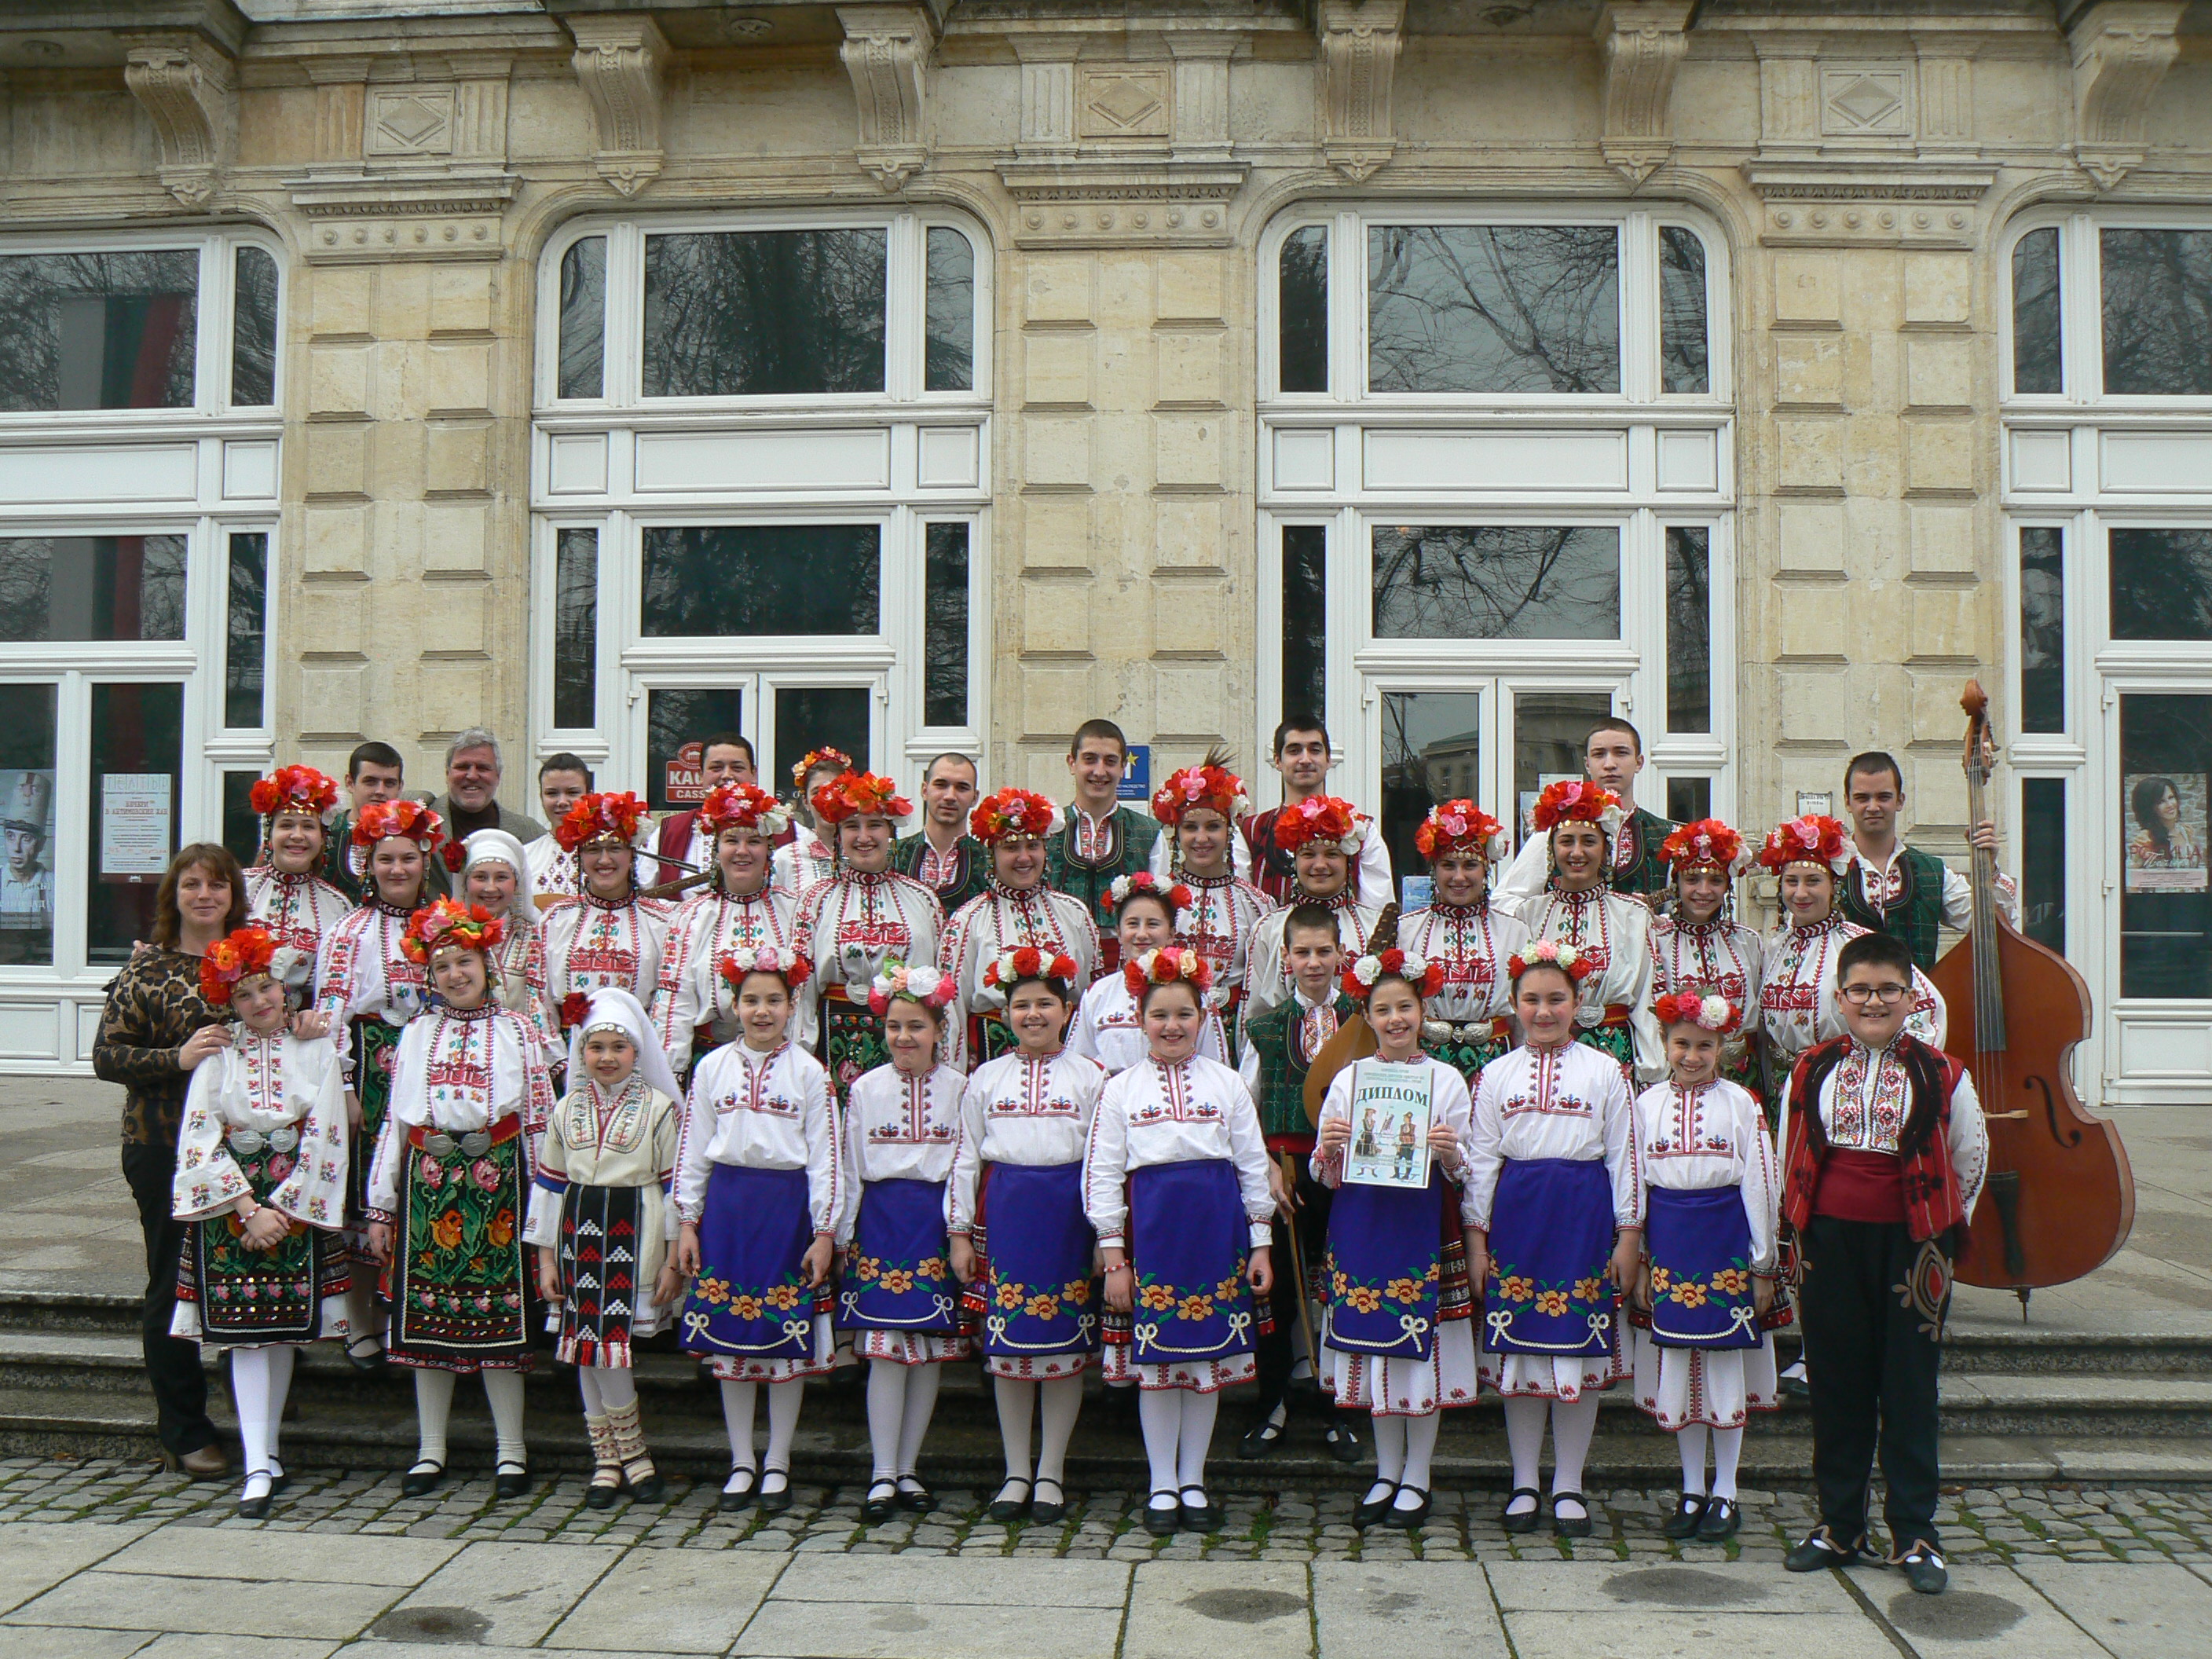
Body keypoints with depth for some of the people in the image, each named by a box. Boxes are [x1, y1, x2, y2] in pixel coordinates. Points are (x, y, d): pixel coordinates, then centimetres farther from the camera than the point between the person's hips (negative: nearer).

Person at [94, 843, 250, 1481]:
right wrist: (178, 1057, -19)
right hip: (165, 1147, -3)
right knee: (173, 1285, 3)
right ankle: (184, 1434, 13)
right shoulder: (147, 967, 0)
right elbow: (107, 1056, -4)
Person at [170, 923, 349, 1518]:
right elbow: (199, 1141, -4)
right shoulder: (219, 1056, 2)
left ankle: (267, 1451, 18)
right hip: (231, 1205, -1)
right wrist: (249, 1208, -12)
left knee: (285, 1332, 6)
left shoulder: (316, 1050, 2)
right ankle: (258, 1468, -9)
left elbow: (326, 1138, -2)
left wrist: (280, 1209, -9)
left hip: (297, 1206, 1)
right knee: (246, 1333, -6)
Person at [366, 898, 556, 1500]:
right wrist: (380, 1206, 7)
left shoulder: (516, 1032, 5)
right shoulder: (417, 1033, 11)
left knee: (500, 1313, 0)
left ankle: (510, 1450, 11)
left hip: (496, 1183, -2)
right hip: (427, 1182, 2)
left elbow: (539, 1121, 4)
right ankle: (431, 1451, 17)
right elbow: (394, 1120, 10)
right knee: (425, 1315, 5)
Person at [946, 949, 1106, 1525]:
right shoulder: (985, 1079, 9)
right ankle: (1016, 1472, 17)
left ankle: (1051, 1473, 15)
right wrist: (960, 1232, 5)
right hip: (1005, 1211, 1)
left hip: (1067, 1213, -1)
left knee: (1066, 1343, 3)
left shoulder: (1089, 1077, 5)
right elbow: (966, 1158, 9)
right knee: (1006, 1345, 5)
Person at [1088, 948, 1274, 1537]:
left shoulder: (1227, 1083, 8)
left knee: (1209, 1358, 7)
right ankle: (1162, 1486, 17)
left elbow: (1254, 1166, 9)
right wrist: (1113, 1256, -3)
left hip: (1216, 1224, 1)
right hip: (1151, 1225, -1)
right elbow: (1101, 1175, 3)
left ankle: (1193, 1482, 20)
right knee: (1155, 1361, 4)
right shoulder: (1122, 1089, 5)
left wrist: (1260, 1244, 5)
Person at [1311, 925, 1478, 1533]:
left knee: (1423, 1348, 1)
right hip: (1362, 1225, 2)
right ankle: (1386, 1473, 23)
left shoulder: (1446, 1079, 2)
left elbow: (1462, 1174, 2)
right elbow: (1326, 1177, 6)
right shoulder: (1347, 1079, 5)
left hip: (1423, 1224, -2)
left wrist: (1449, 1153, -19)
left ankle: (1416, 1477, 17)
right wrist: (1329, 1148, -15)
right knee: (1373, 1348, 8)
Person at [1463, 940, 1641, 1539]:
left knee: (1580, 1350, 3)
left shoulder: (1605, 1072, 4)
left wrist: (1628, 1234, 0)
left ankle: (1569, 1485, 15)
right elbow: (1481, 1158, 7)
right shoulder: (1497, 1074, 7)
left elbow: (1623, 1157, 4)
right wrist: (1476, 1235, 3)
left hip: (1583, 1214, -1)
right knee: (1519, 1349, 5)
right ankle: (1524, 1483, 18)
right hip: (1517, 1211, 1)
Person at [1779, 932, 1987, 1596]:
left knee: (1910, 1390, 4)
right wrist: (1800, 1232, 11)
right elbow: (1791, 1162, 13)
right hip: (1831, 1242, 2)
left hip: (1910, 1244, -2)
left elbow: (1970, 1162, 9)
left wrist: (1943, 1232, 11)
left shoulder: (1942, 1075, -2)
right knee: (1836, 1385, 9)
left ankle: (1914, 1535, 14)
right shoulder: (1811, 1071, 4)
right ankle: (1839, 1526, 20)